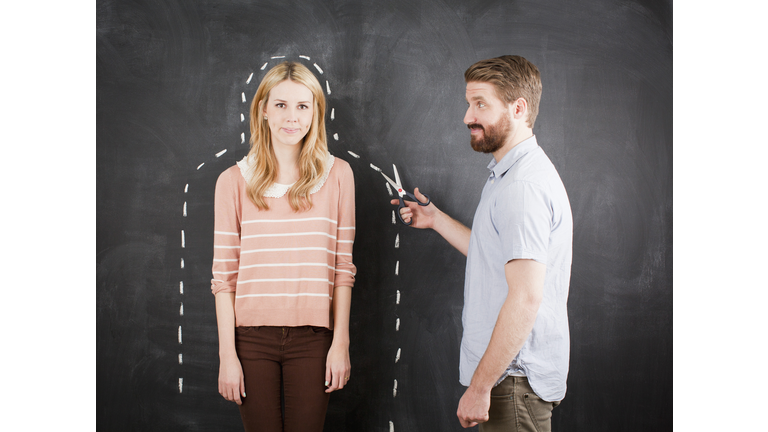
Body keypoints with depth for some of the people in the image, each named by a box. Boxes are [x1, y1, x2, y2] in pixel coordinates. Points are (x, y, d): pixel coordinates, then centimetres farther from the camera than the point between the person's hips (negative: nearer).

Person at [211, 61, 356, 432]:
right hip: (252, 335, 0)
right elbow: (224, 275, 1)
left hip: (312, 337, 0)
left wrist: (341, 343, 1)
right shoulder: (234, 181, 1)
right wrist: (227, 355, -3)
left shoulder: (337, 175, 3)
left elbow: (343, 267, 4)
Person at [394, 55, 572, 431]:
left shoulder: (523, 185, -20)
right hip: (511, 375, 10)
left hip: (514, 383, -10)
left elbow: (526, 298, -26)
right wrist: (437, 220, 26)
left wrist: (479, 386, -24)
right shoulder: (511, 174, 14)